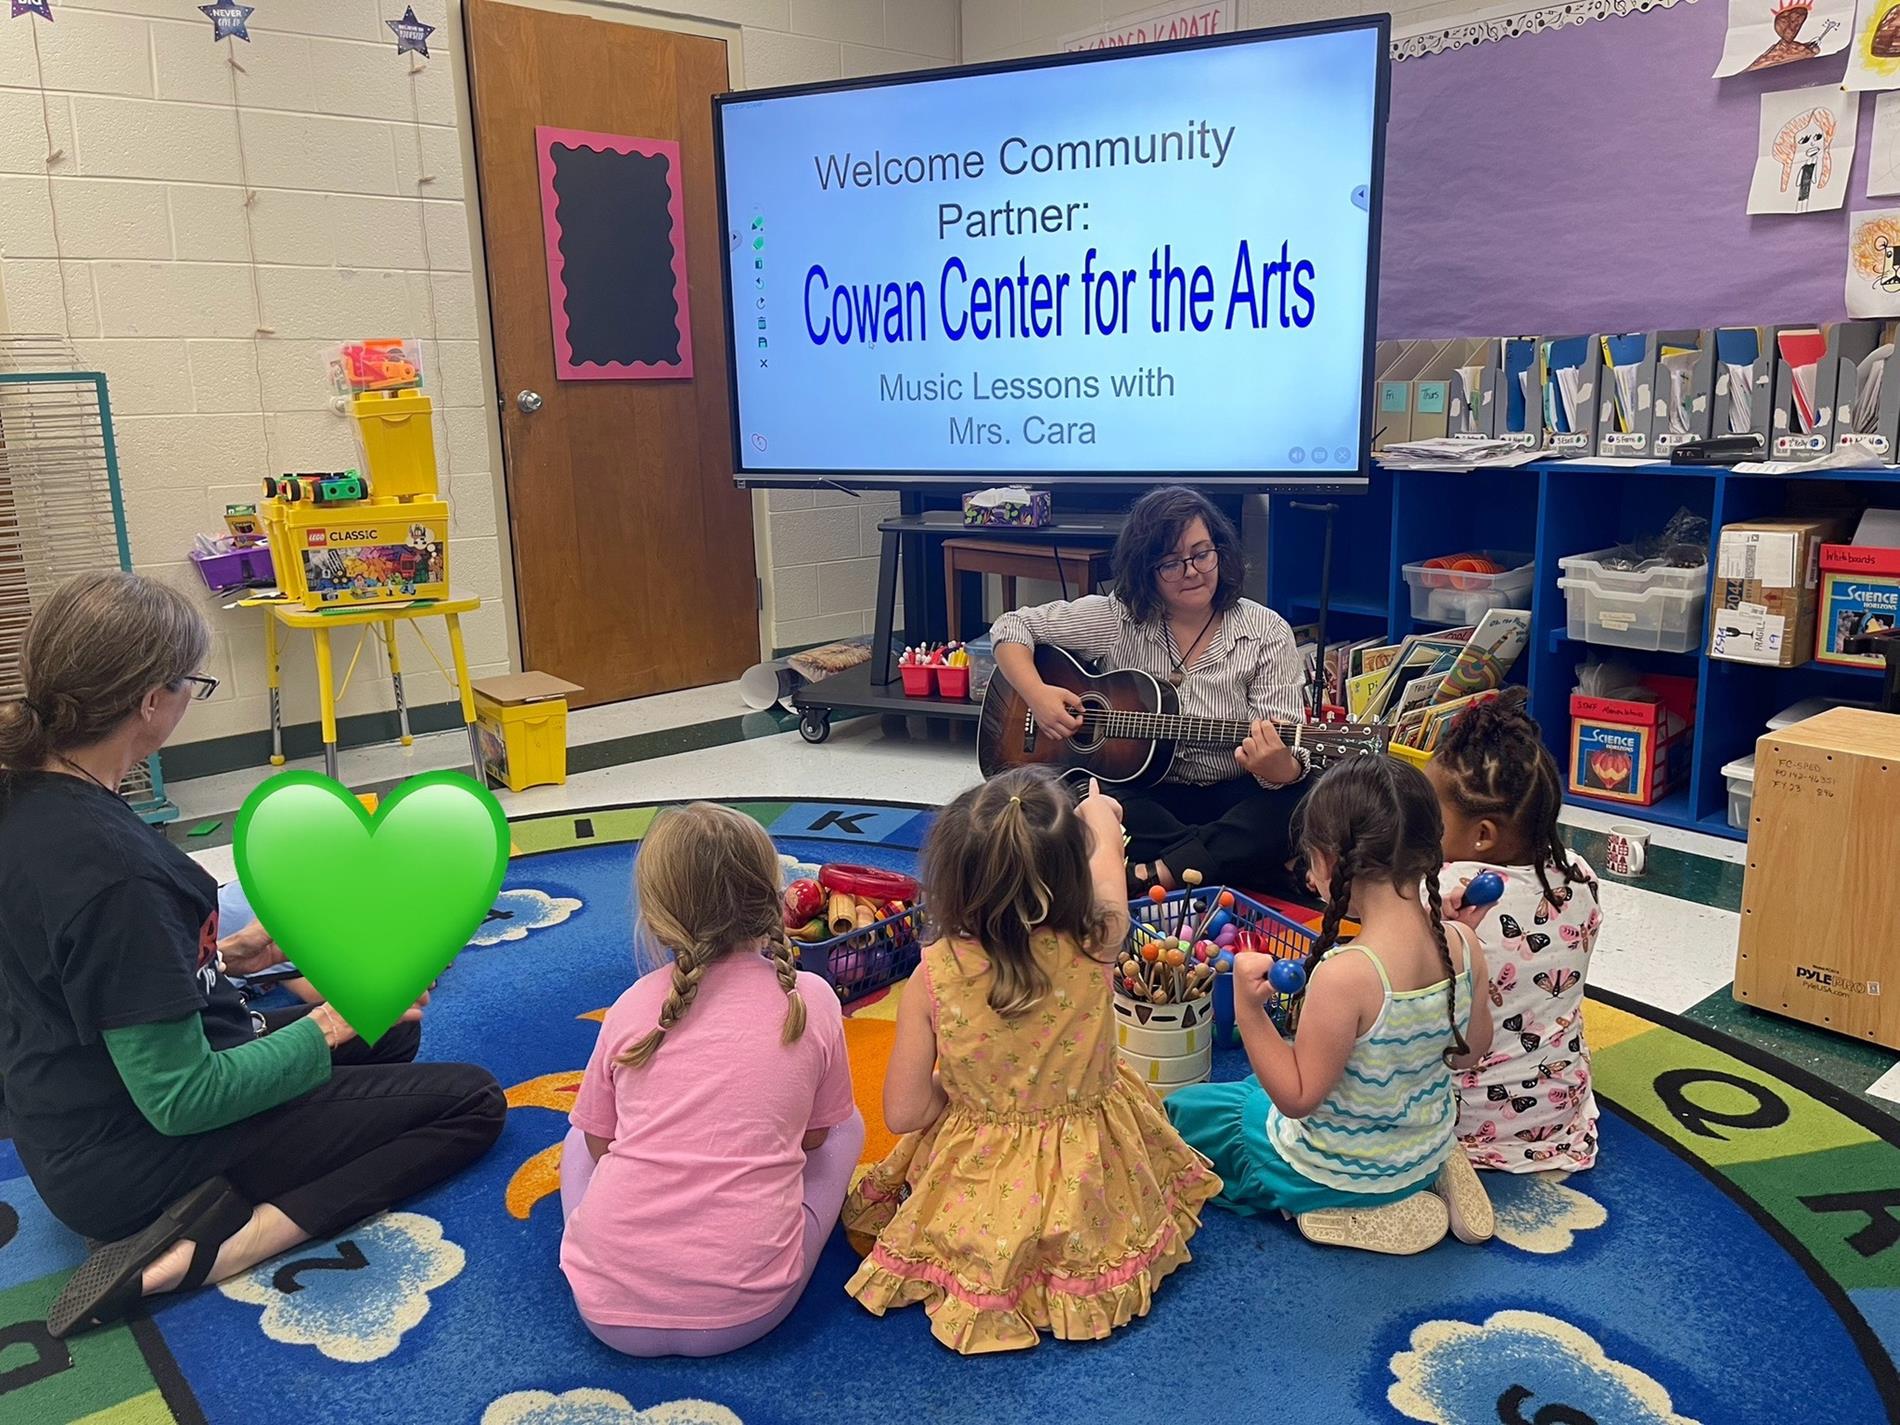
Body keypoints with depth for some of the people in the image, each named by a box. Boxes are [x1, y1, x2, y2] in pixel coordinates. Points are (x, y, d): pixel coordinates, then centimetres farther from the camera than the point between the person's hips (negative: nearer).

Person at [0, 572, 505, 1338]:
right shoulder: (111, 865, -33)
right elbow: (182, 1101, -27)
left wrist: (223, 955, 8)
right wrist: (330, 1026, -16)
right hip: (139, 1163, -9)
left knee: (391, 1035, 25)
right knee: (473, 1102, -2)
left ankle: (217, 1212, 5)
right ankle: (214, 1250, -12)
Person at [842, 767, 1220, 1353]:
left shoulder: (934, 976, -22)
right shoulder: (1093, 946, -21)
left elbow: (904, 1112, -15)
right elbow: (1106, 865, 4)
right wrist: (1101, 818, 25)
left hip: (977, 1189, 0)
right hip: (1090, 1190, 0)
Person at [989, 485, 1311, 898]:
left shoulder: (1267, 634, -4)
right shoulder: (1116, 619, 0)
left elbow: (1285, 755, -10)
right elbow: (1012, 627, 6)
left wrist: (1279, 768, -35)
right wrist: (1038, 694, -12)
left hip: (1232, 796, 0)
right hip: (1142, 792, 1)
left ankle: (1150, 875, -35)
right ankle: (1232, 858, -23)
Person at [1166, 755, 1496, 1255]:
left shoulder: (1345, 975, -36)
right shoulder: (1463, 945, -16)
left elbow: (1297, 1099, -26)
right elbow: (1472, 1050, 2)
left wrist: (1248, 1010, -31)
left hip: (1331, 1172, -7)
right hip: (1429, 1152, 7)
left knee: (1186, 1108, 15)